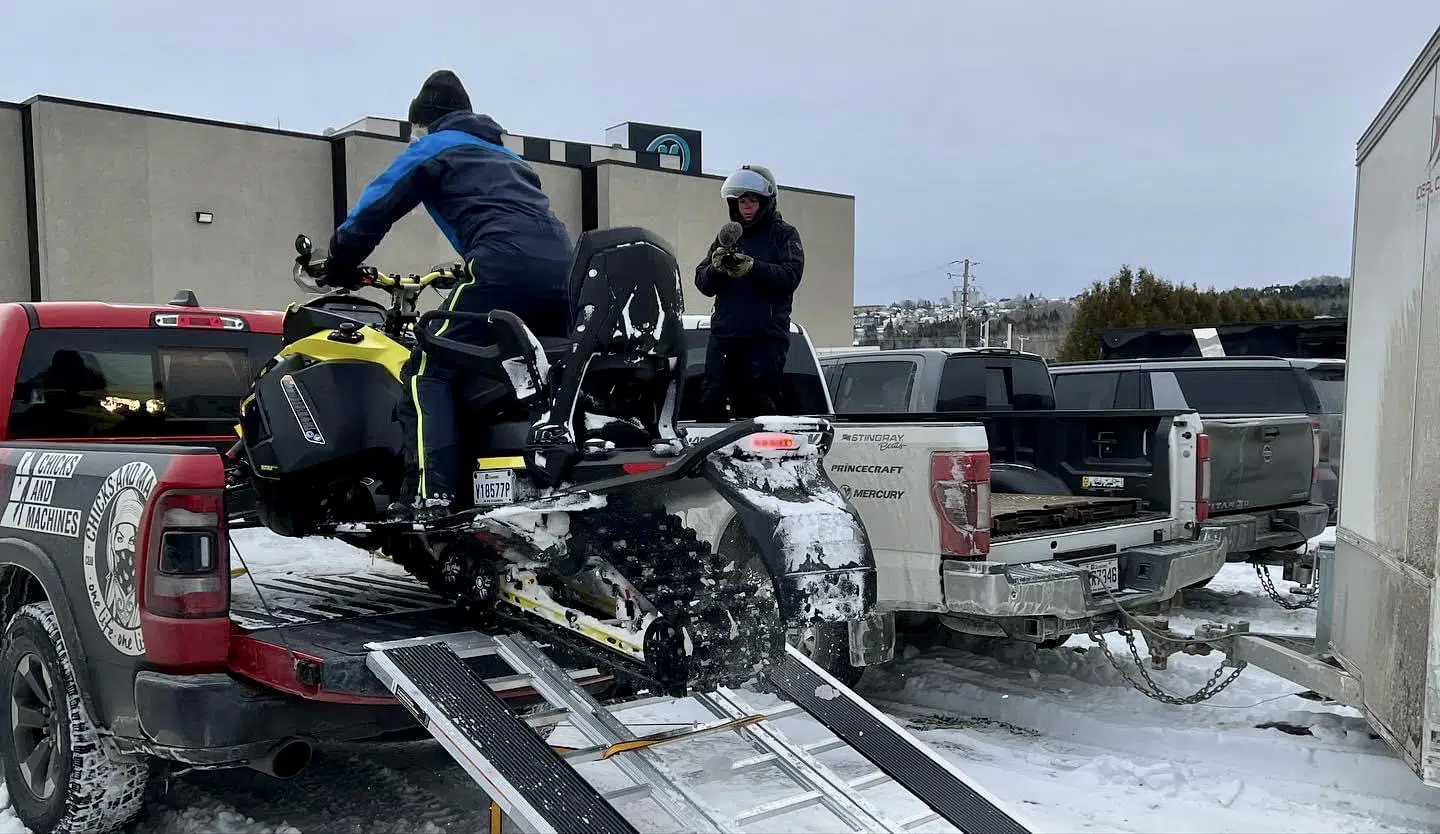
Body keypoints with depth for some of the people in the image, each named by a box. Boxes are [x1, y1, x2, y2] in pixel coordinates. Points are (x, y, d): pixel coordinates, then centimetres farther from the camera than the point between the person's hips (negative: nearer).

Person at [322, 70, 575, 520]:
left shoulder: (432, 148, 18)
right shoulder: (507, 156, 38)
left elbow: (375, 209, 12)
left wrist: (340, 268, 23)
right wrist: (464, 275, 51)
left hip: (505, 268, -7)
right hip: (563, 269, 7)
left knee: (427, 371, -7)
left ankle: (429, 495, -23)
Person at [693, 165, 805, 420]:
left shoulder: (784, 234, 8)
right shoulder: (728, 236, 20)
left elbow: (791, 276, -9)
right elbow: (703, 283, 12)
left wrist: (752, 267, -23)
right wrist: (715, 267, -11)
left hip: (766, 336, -4)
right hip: (724, 333, 4)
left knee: (755, 406, -9)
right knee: (710, 401, -3)